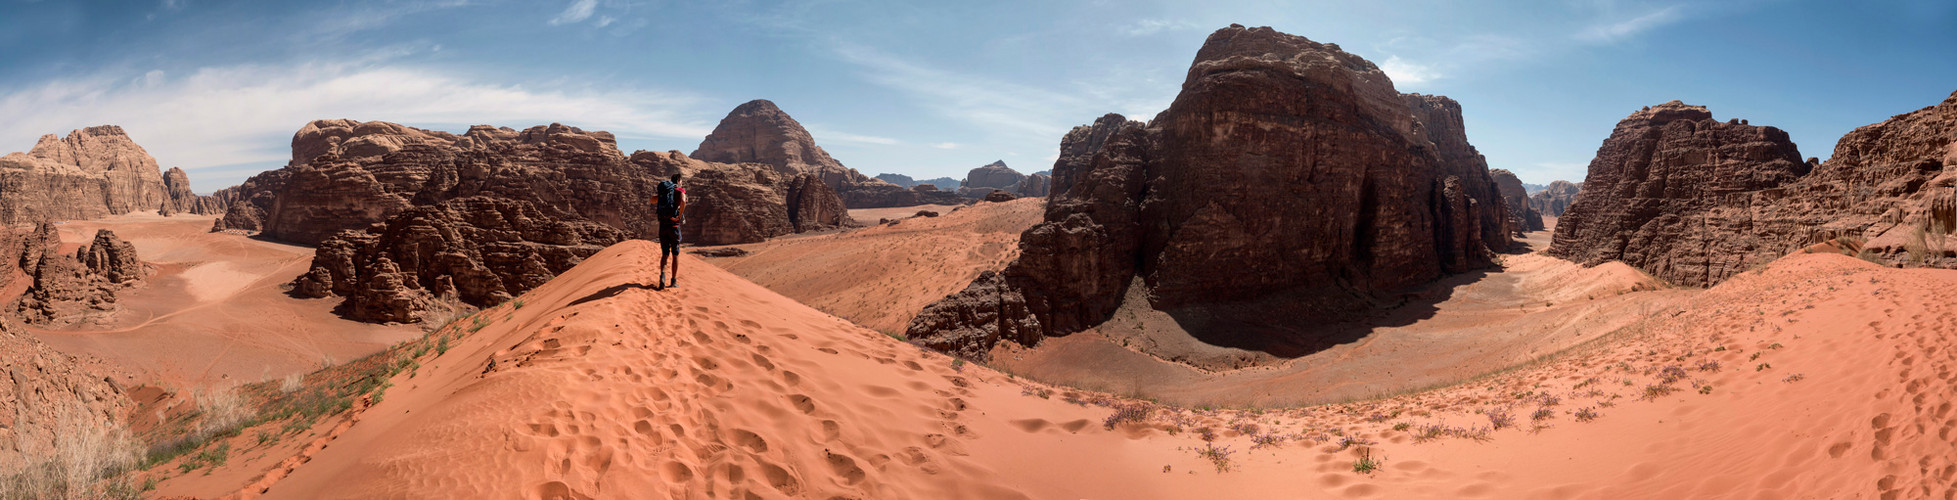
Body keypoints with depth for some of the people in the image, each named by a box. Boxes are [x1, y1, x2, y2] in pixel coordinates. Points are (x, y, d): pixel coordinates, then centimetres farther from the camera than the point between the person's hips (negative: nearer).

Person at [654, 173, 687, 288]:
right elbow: (683, 202, -25)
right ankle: (674, 281, 10)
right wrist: (679, 217, -18)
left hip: (662, 225, 4)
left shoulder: (663, 192, 12)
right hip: (674, 225, -4)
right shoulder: (680, 191, -4)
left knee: (665, 254, 11)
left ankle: (662, 275, -12)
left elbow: (653, 200, 11)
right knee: (675, 255, 8)